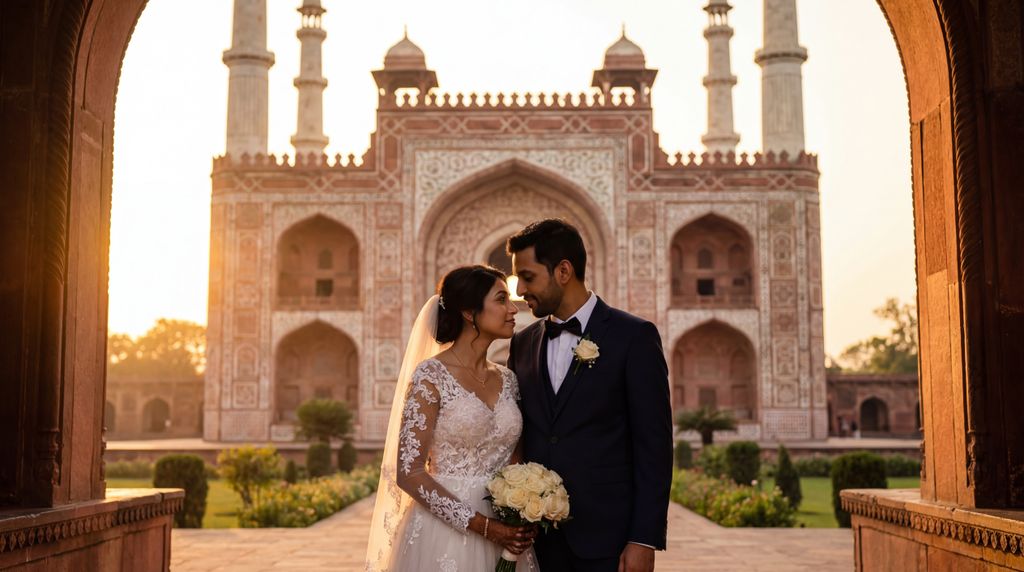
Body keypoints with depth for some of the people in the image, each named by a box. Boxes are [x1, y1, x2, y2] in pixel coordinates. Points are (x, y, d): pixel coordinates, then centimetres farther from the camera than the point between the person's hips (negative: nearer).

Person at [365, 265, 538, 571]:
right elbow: (408, 473, -14)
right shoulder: (430, 376, -11)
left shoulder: (507, 379, 7)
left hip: (503, 534, 6)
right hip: (446, 535, -6)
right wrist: (482, 525, -18)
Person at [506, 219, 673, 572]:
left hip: (606, 536, -4)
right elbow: (517, 439, 13)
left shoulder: (634, 337, -5)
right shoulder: (523, 344, 10)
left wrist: (645, 540, -12)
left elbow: (654, 446, -8)